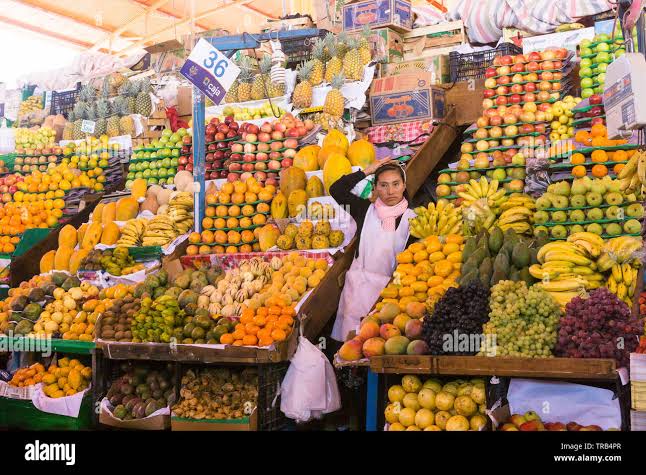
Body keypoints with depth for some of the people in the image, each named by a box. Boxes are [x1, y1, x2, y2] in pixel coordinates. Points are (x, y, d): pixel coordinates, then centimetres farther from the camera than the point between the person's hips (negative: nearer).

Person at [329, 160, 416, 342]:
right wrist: (366, 171, -4)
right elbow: (336, 190, -3)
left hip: (389, 285, -2)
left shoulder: (411, 218, 1)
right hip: (359, 281, 2)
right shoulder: (366, 209, 7)